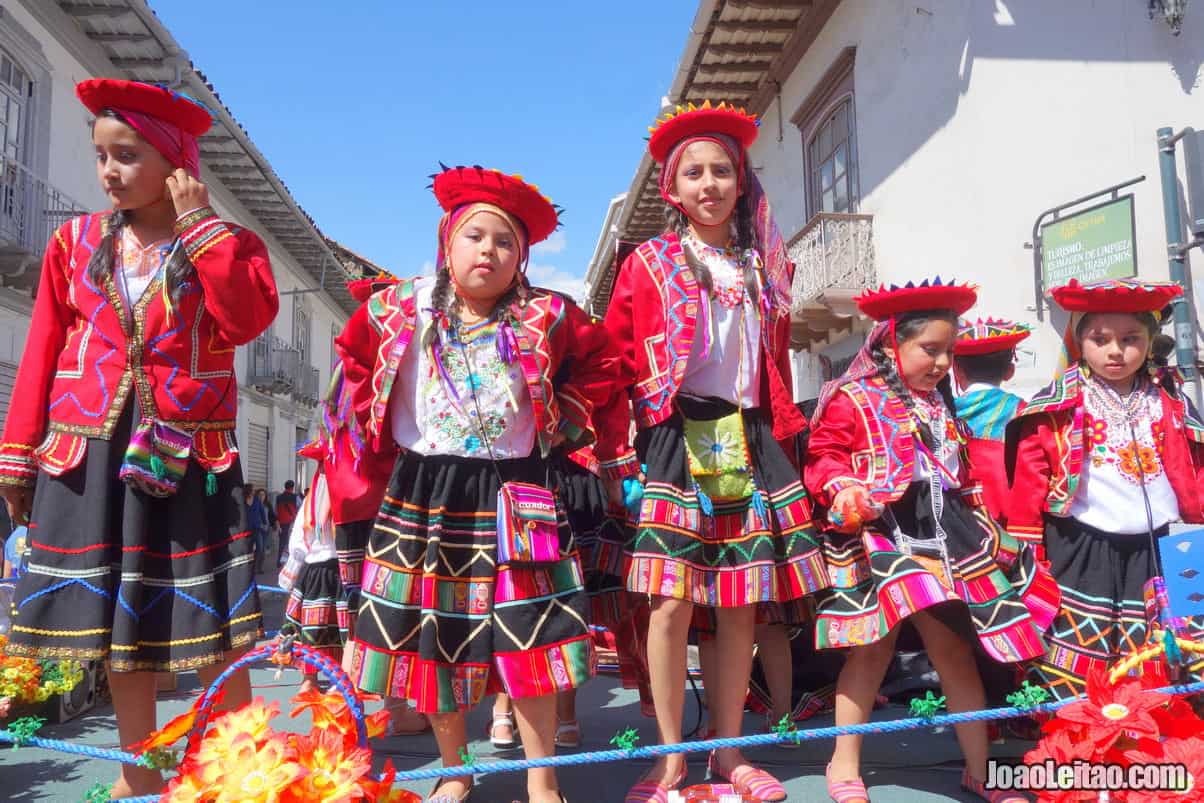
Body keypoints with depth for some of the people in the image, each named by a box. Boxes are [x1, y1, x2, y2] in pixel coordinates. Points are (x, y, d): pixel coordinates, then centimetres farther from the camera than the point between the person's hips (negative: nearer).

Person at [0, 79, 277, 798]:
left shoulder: (225, 245, 3)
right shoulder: (76, 241, 9)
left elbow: (248, 319, -18)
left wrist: (200, 224, -12)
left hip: (189, 451, -3)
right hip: (88, 448, 3)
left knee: (214, 619, -1)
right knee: (114, 615, 11)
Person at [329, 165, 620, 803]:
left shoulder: (545, 318, -3)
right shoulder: (400, 311, 1)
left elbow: (600, 365, 10)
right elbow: (354, 357, 19)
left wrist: (563, 418, 3)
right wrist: (380, 427, 11)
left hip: (513, 497, -1)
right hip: (423, 495, 2)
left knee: (528, 640, -3)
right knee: (432, 636, 9)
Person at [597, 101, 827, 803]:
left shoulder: (765, 266, 14)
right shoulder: (650, 265, 2)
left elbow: (777, 367, 17)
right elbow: (616, 366, -2)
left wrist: (781, 442, 11)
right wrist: (618, 460, -7)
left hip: (748, 440, 4)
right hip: (674, 438, -4)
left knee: (742, 601, 7)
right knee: (673, 599, -4)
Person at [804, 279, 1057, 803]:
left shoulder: (940, 405, 17)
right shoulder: (852, 400, -5)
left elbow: (960, 474, 24)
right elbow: (824, 456, -9)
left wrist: (984, 526, 20)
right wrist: (843, 490, -26)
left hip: (943, 535, 6)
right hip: (879, 535, -6)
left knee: (953, 647, 10)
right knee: (876, 643, -1)